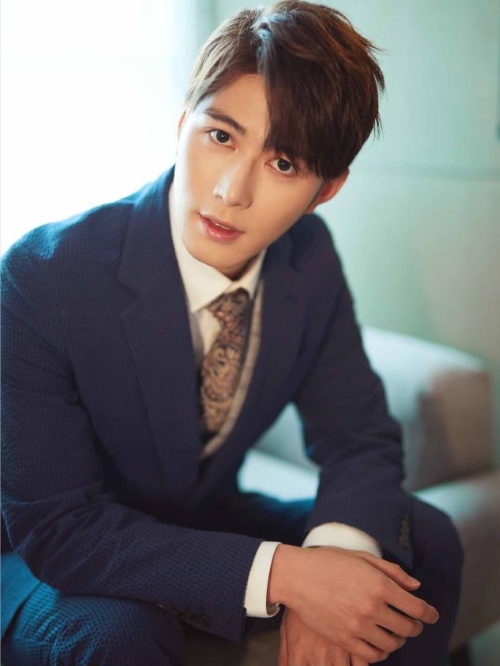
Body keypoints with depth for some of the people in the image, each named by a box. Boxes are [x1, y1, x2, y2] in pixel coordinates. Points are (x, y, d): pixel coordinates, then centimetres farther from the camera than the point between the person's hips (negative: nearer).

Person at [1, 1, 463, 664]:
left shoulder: (310, 258, -12)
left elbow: (359, 435, -5)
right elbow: (55, 529, -26)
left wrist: (336, 547, -28)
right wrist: (280, 574, -35)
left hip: (211, 524, 4)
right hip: (57, 571, -3)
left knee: (426, 539, -11)